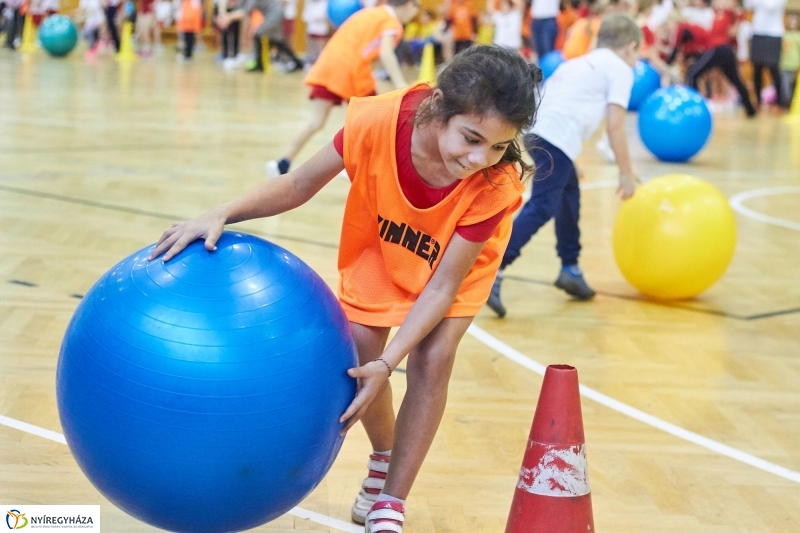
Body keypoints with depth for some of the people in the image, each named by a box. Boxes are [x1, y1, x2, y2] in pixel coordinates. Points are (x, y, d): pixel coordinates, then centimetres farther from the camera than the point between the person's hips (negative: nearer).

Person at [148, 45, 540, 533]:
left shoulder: (497, 184, -39)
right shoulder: (379, 121, -40)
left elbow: (443, 285, -30)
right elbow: (300, 186, -22)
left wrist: (387, 363, -39)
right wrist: (223, 215, -35)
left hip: (458, 260, -1)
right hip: (381, 242, 2)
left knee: (433, 359, -16)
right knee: (360, 348, -5)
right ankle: (385, 459, 27)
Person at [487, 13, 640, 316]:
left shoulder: (583, 63, 32)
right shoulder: (620, 69, 10)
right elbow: (614, 126, 0)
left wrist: (567, 162, 30)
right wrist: (626, 173, 7)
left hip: (537, 128, 9)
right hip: (556, 136, -8)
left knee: (569, 194, 24)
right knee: (542, 207, -12)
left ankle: (570, 270, 31)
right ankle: (492, 272, -23)